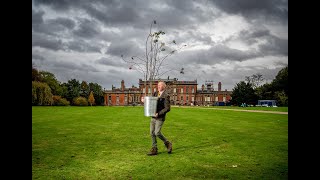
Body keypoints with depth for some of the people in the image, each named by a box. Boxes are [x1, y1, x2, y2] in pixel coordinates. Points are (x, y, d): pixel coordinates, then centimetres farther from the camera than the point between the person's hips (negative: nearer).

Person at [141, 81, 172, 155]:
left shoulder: (166, 96, -11)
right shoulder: (155, 93, 10)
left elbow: (167, 108, -15)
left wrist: (158, 113, -20)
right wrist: (145, 101, -3)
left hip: (160, 117, -7)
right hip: (153, 117, 7)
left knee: (157, 133, -9)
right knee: (152, 133, 7)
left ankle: (168, 144, 14)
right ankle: (154, 149, 17)